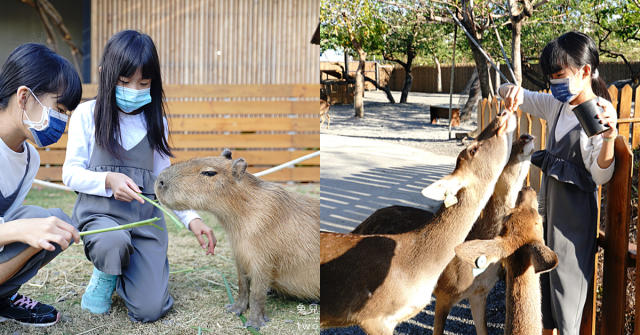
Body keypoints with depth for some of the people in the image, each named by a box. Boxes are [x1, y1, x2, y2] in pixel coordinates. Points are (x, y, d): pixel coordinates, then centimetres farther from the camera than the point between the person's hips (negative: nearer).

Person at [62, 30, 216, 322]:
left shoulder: (155, 121, 10)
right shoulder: (87, 114, 1)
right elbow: (71, 173, 0)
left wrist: (191, 217, -1)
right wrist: (108, 180, -20)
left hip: (146, 214, 2)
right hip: (99, 209, -2)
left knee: (149, 310, -11)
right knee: (114, 243, -39)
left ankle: (125, 268, 23)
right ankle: (104, 276, -1)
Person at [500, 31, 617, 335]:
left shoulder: (599, 114, -18)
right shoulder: (557, 105, 2)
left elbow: (601, 176, -22)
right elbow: (509, 94, 10)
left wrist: (610, 136, -39)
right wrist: (512, 91, -14)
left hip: (574, 210, -7)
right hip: (548, 200, 8)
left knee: (567, 278, 4)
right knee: (545, 271, 20)